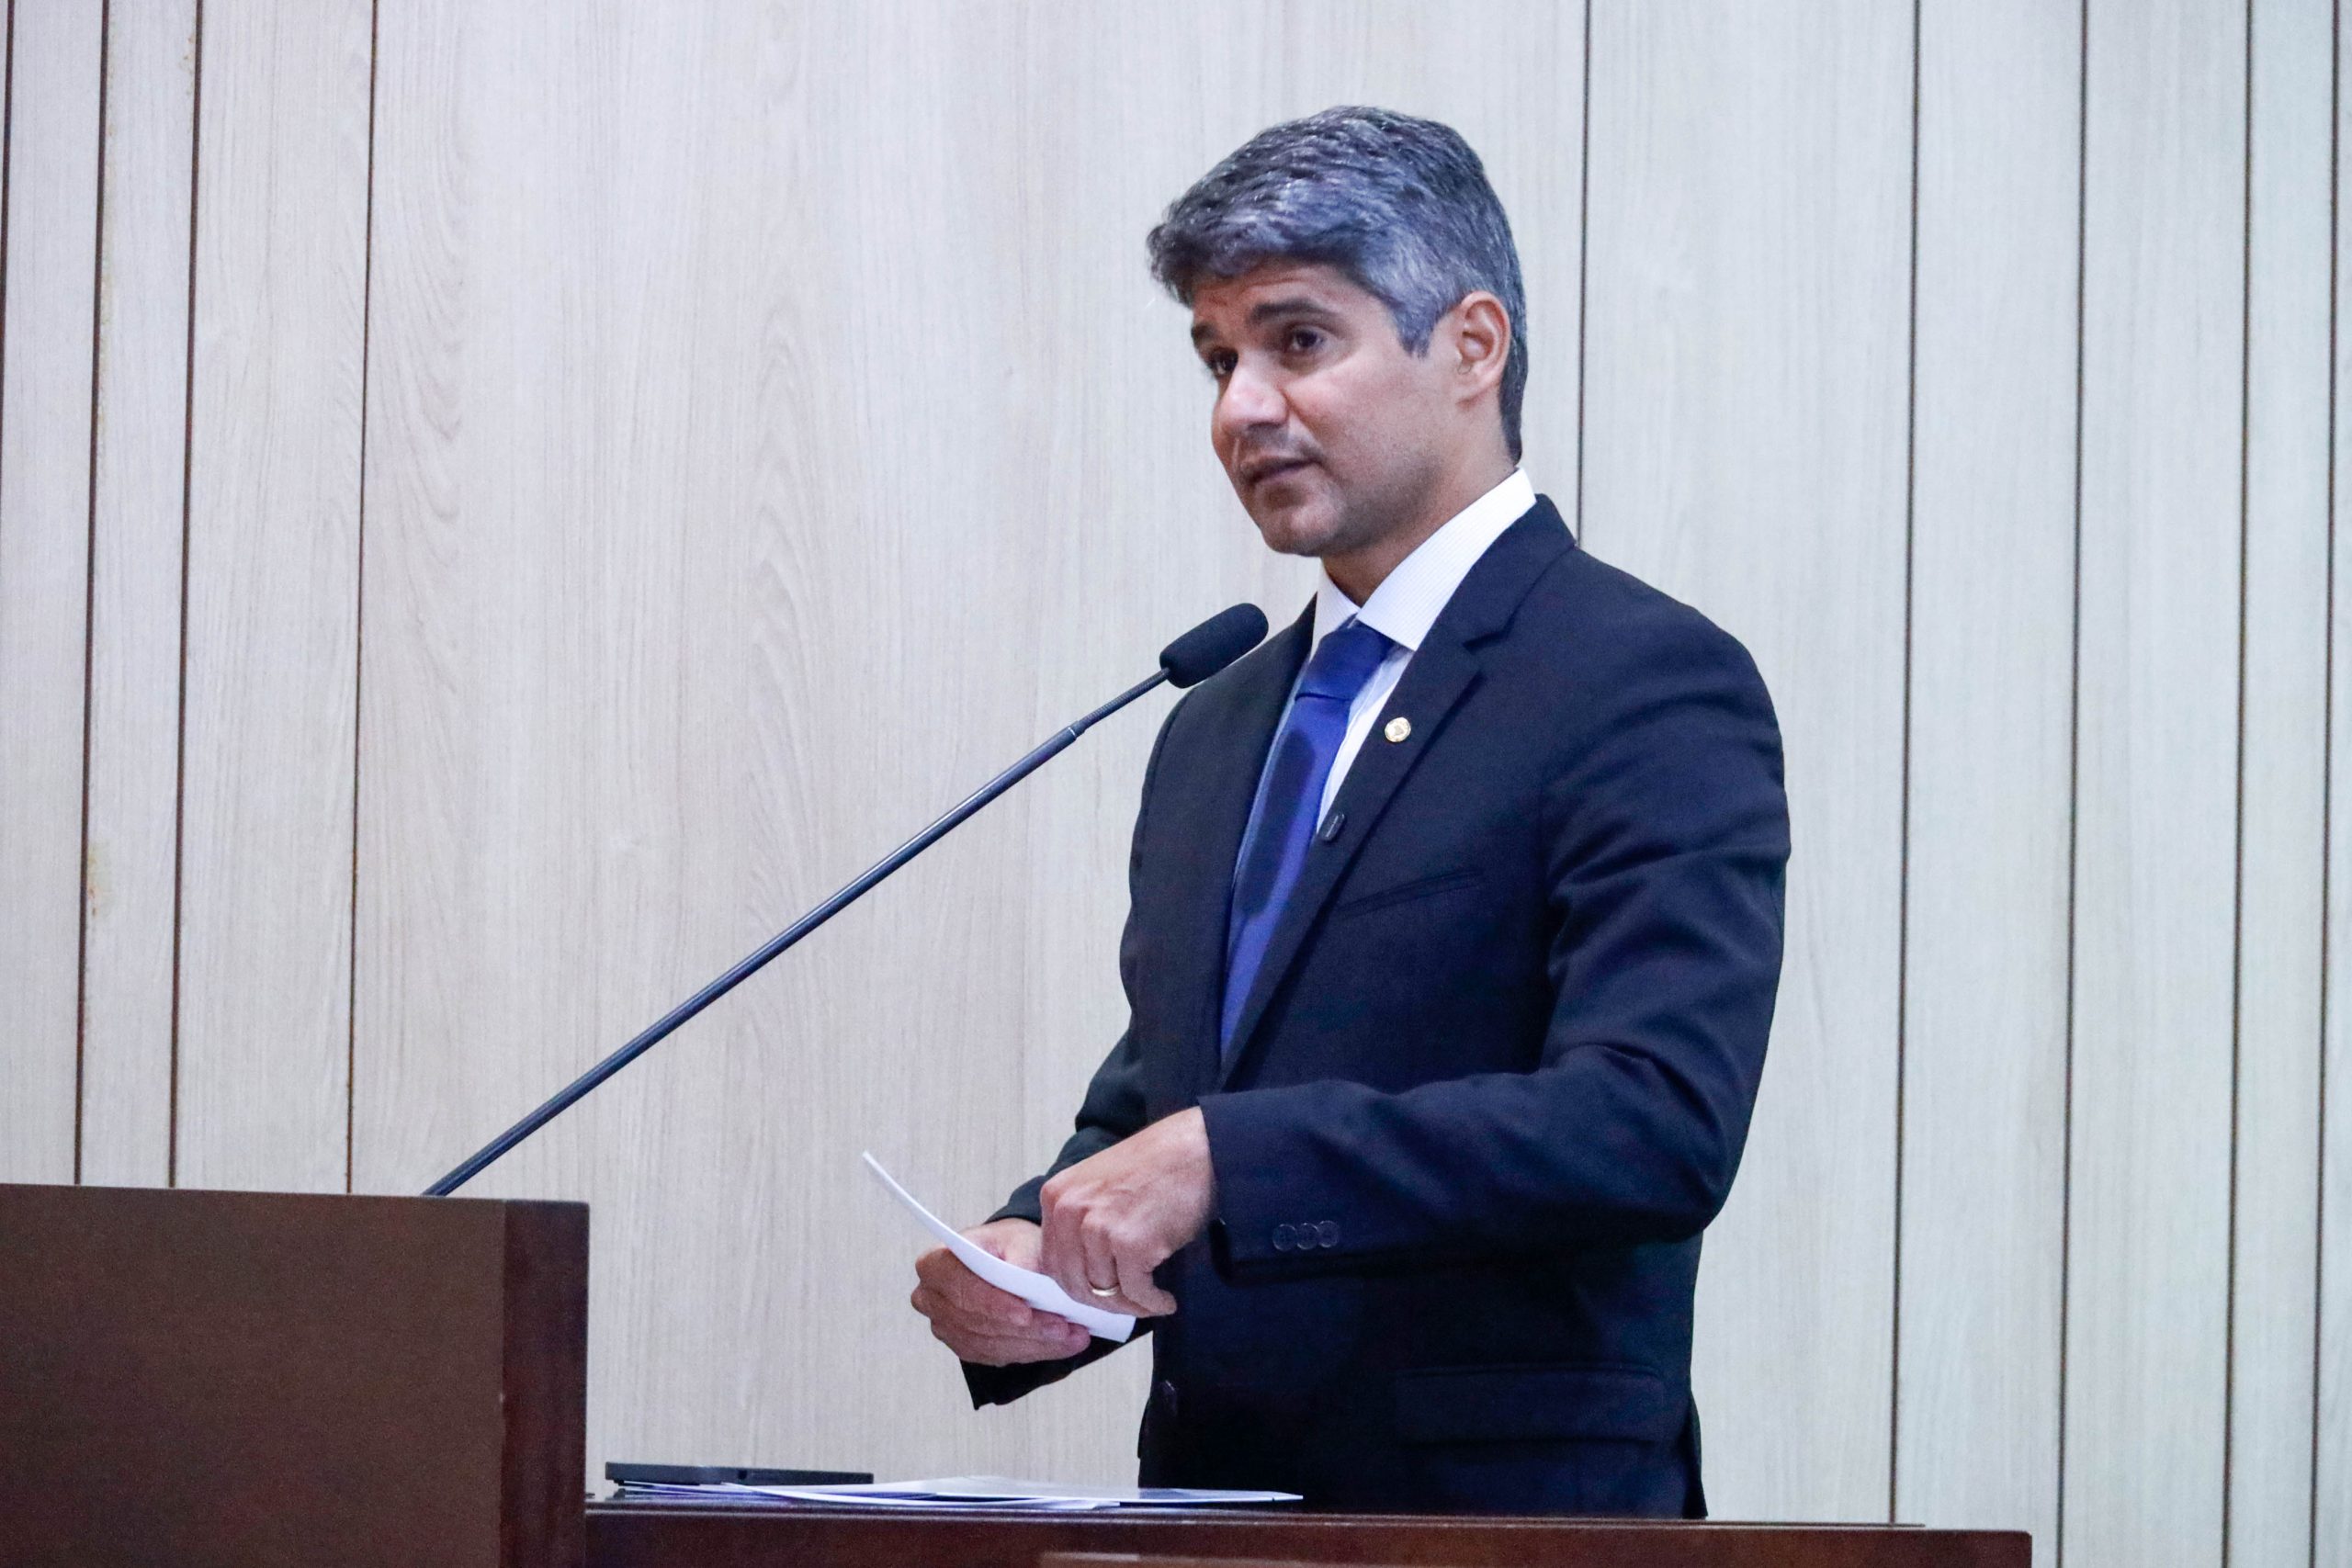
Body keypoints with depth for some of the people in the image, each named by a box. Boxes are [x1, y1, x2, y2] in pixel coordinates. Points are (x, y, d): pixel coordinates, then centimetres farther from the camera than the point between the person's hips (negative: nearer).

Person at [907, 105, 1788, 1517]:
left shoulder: (1652, 689, -6)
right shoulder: (1218, 728, 18)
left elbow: (1656, 1126, -18)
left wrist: (1228, 1162, -23)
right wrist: (1026, 1264, 2)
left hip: (1511, 1506, -6)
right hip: (1211, 1502, 6)